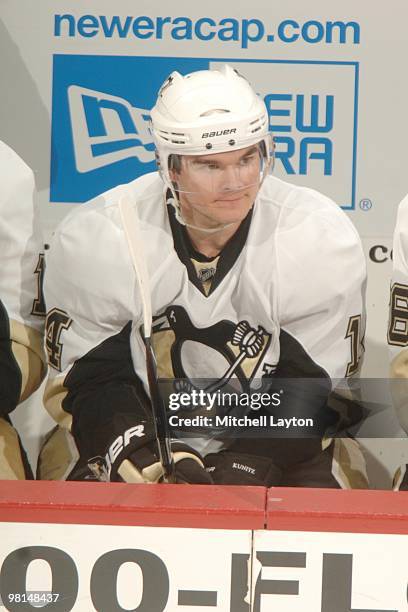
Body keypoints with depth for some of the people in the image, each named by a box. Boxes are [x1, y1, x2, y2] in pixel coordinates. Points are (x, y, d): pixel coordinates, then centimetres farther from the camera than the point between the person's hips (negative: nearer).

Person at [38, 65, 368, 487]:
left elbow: (316, 388, -10)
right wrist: (147, 457, -25)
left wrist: (253, 465, -23)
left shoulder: (324, 242, -15)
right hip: (139, 432, 0)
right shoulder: (92, 241, -16)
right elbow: (87, 376, -9)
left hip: (276, 447, 1)